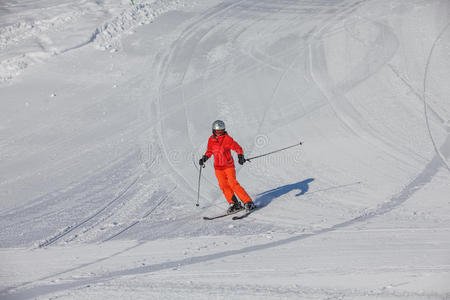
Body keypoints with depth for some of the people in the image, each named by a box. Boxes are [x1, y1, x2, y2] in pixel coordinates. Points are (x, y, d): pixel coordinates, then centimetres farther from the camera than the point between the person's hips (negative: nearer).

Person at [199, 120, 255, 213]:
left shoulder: (227, 139, -11)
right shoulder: (211, 140, 3)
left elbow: (238, 148, -10)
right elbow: (209, 151, 18)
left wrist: (240, 156, -26)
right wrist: (204, 158, 5)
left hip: (229, 165, -5)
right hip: (218, 167, 5)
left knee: (233, 184, -16)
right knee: (223, 186, -4)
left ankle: (248, 202, -12)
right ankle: (234, 204, 4)